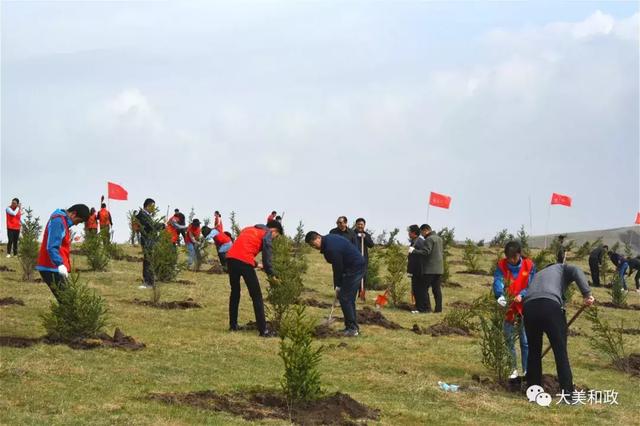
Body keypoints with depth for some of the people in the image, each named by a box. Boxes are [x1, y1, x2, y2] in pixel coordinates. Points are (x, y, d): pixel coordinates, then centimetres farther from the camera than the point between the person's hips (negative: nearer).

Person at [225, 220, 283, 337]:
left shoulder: (249, 229, 31)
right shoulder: (267, 234, 9)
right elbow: (267, 256, 0)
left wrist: (255, 264, 39)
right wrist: (271, 275, 9)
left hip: (231, 258, 7)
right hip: (244, 261, -7)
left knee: (235, 292, 24)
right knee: (256, 296, 1)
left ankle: (233, 325, 25)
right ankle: (263, 330, -1)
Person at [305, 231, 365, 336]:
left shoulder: (331, 248, -24)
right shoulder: (328, 239, 8)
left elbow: (338, 268, -16)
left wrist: (338, 286, -5)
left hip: (355, 268, -10)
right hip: (357, 265, 10)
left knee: (345, 298, -10)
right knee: (349, 298, 12)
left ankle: (352, 328, -9)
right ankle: (353, 327, 17)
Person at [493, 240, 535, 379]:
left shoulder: (529, 265, -6)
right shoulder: (501, 265, -5)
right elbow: (498, 282, -19)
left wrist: (522, 295, -28)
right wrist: (500, 296, -39)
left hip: (525, 309, -1)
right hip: (508, 308, 1)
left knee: (526, 341, 0)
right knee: (509, 341, 8)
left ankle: (527, 370, 8)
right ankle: (513, 369, 19)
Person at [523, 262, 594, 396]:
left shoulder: (538, 275, 41)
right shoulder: (561, 268, 29)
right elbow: (577, 272, 5)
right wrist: (587, 294, -5)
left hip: (528, 306, 4)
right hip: (550, 305, -4)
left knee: (534, 351, 18)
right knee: (560, 351, 1)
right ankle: (568, 392, 0)